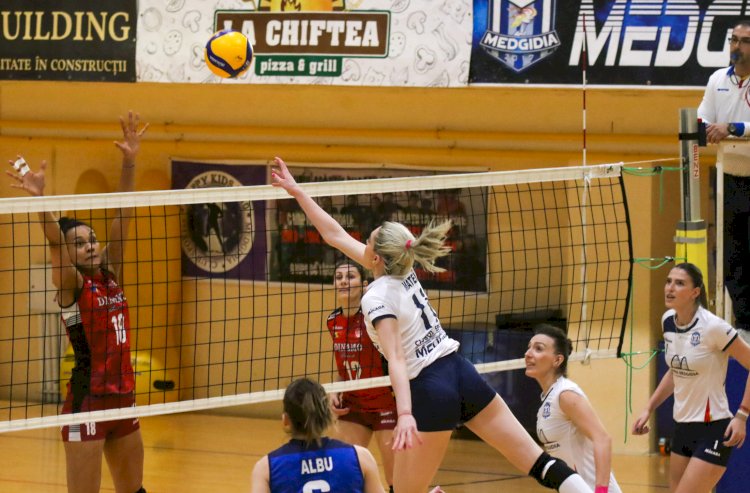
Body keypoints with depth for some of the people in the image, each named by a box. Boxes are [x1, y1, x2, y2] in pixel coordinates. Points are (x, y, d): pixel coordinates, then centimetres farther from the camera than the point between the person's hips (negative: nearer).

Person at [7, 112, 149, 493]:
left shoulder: (111, 276, 8)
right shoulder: (71, 285, -8)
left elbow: (122, 215, 5)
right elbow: (54, 241, -26)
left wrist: (129, 162, -2)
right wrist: (39, 198, -42)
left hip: (122, 398, 7)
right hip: (87, 401, -7)